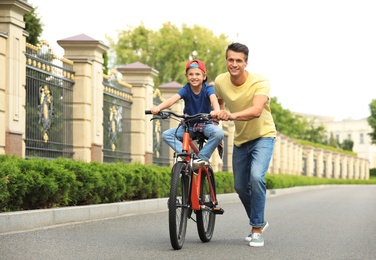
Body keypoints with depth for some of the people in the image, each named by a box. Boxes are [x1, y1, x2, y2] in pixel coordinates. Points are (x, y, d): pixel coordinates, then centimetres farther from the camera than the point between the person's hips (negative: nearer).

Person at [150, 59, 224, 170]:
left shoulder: (208, 89, -12)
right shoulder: (186, 90, -10)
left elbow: (214, 99, -33)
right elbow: (172, 99, -27)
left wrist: (216, 111, -58)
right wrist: (158, 107, -48)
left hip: (206, 124, -2)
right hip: (189, 125, 2)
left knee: (218, 133, -35)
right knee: (166, 135, -18)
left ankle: (202, 158, -19)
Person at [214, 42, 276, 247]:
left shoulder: (259, 82, -28)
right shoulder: (220, 82, -14)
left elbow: (256, 110, -46)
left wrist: (232, 115, -61)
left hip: (263, 136, -5)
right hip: (240, 139, 5)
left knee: (256, 177, -26)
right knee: (240, 186, 11)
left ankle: (257, 229, -14)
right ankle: (259, 222, 36)